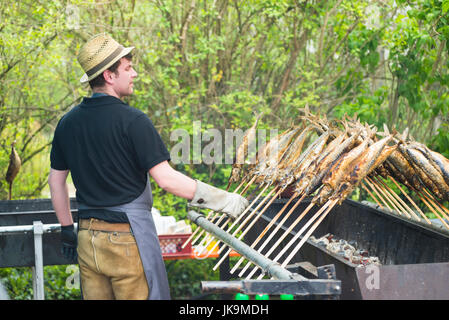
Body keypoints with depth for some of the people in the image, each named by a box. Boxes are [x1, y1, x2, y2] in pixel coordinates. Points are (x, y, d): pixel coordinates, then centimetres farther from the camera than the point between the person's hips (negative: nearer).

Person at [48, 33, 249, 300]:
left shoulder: (68, 122, 5)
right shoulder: (132, 120, -14)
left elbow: (56, 179, 12)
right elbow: (166, 178, -18)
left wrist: (67, 228, 23)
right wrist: (225, 200, -11)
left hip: (88, 237, 6)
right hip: (128, 236, -6)